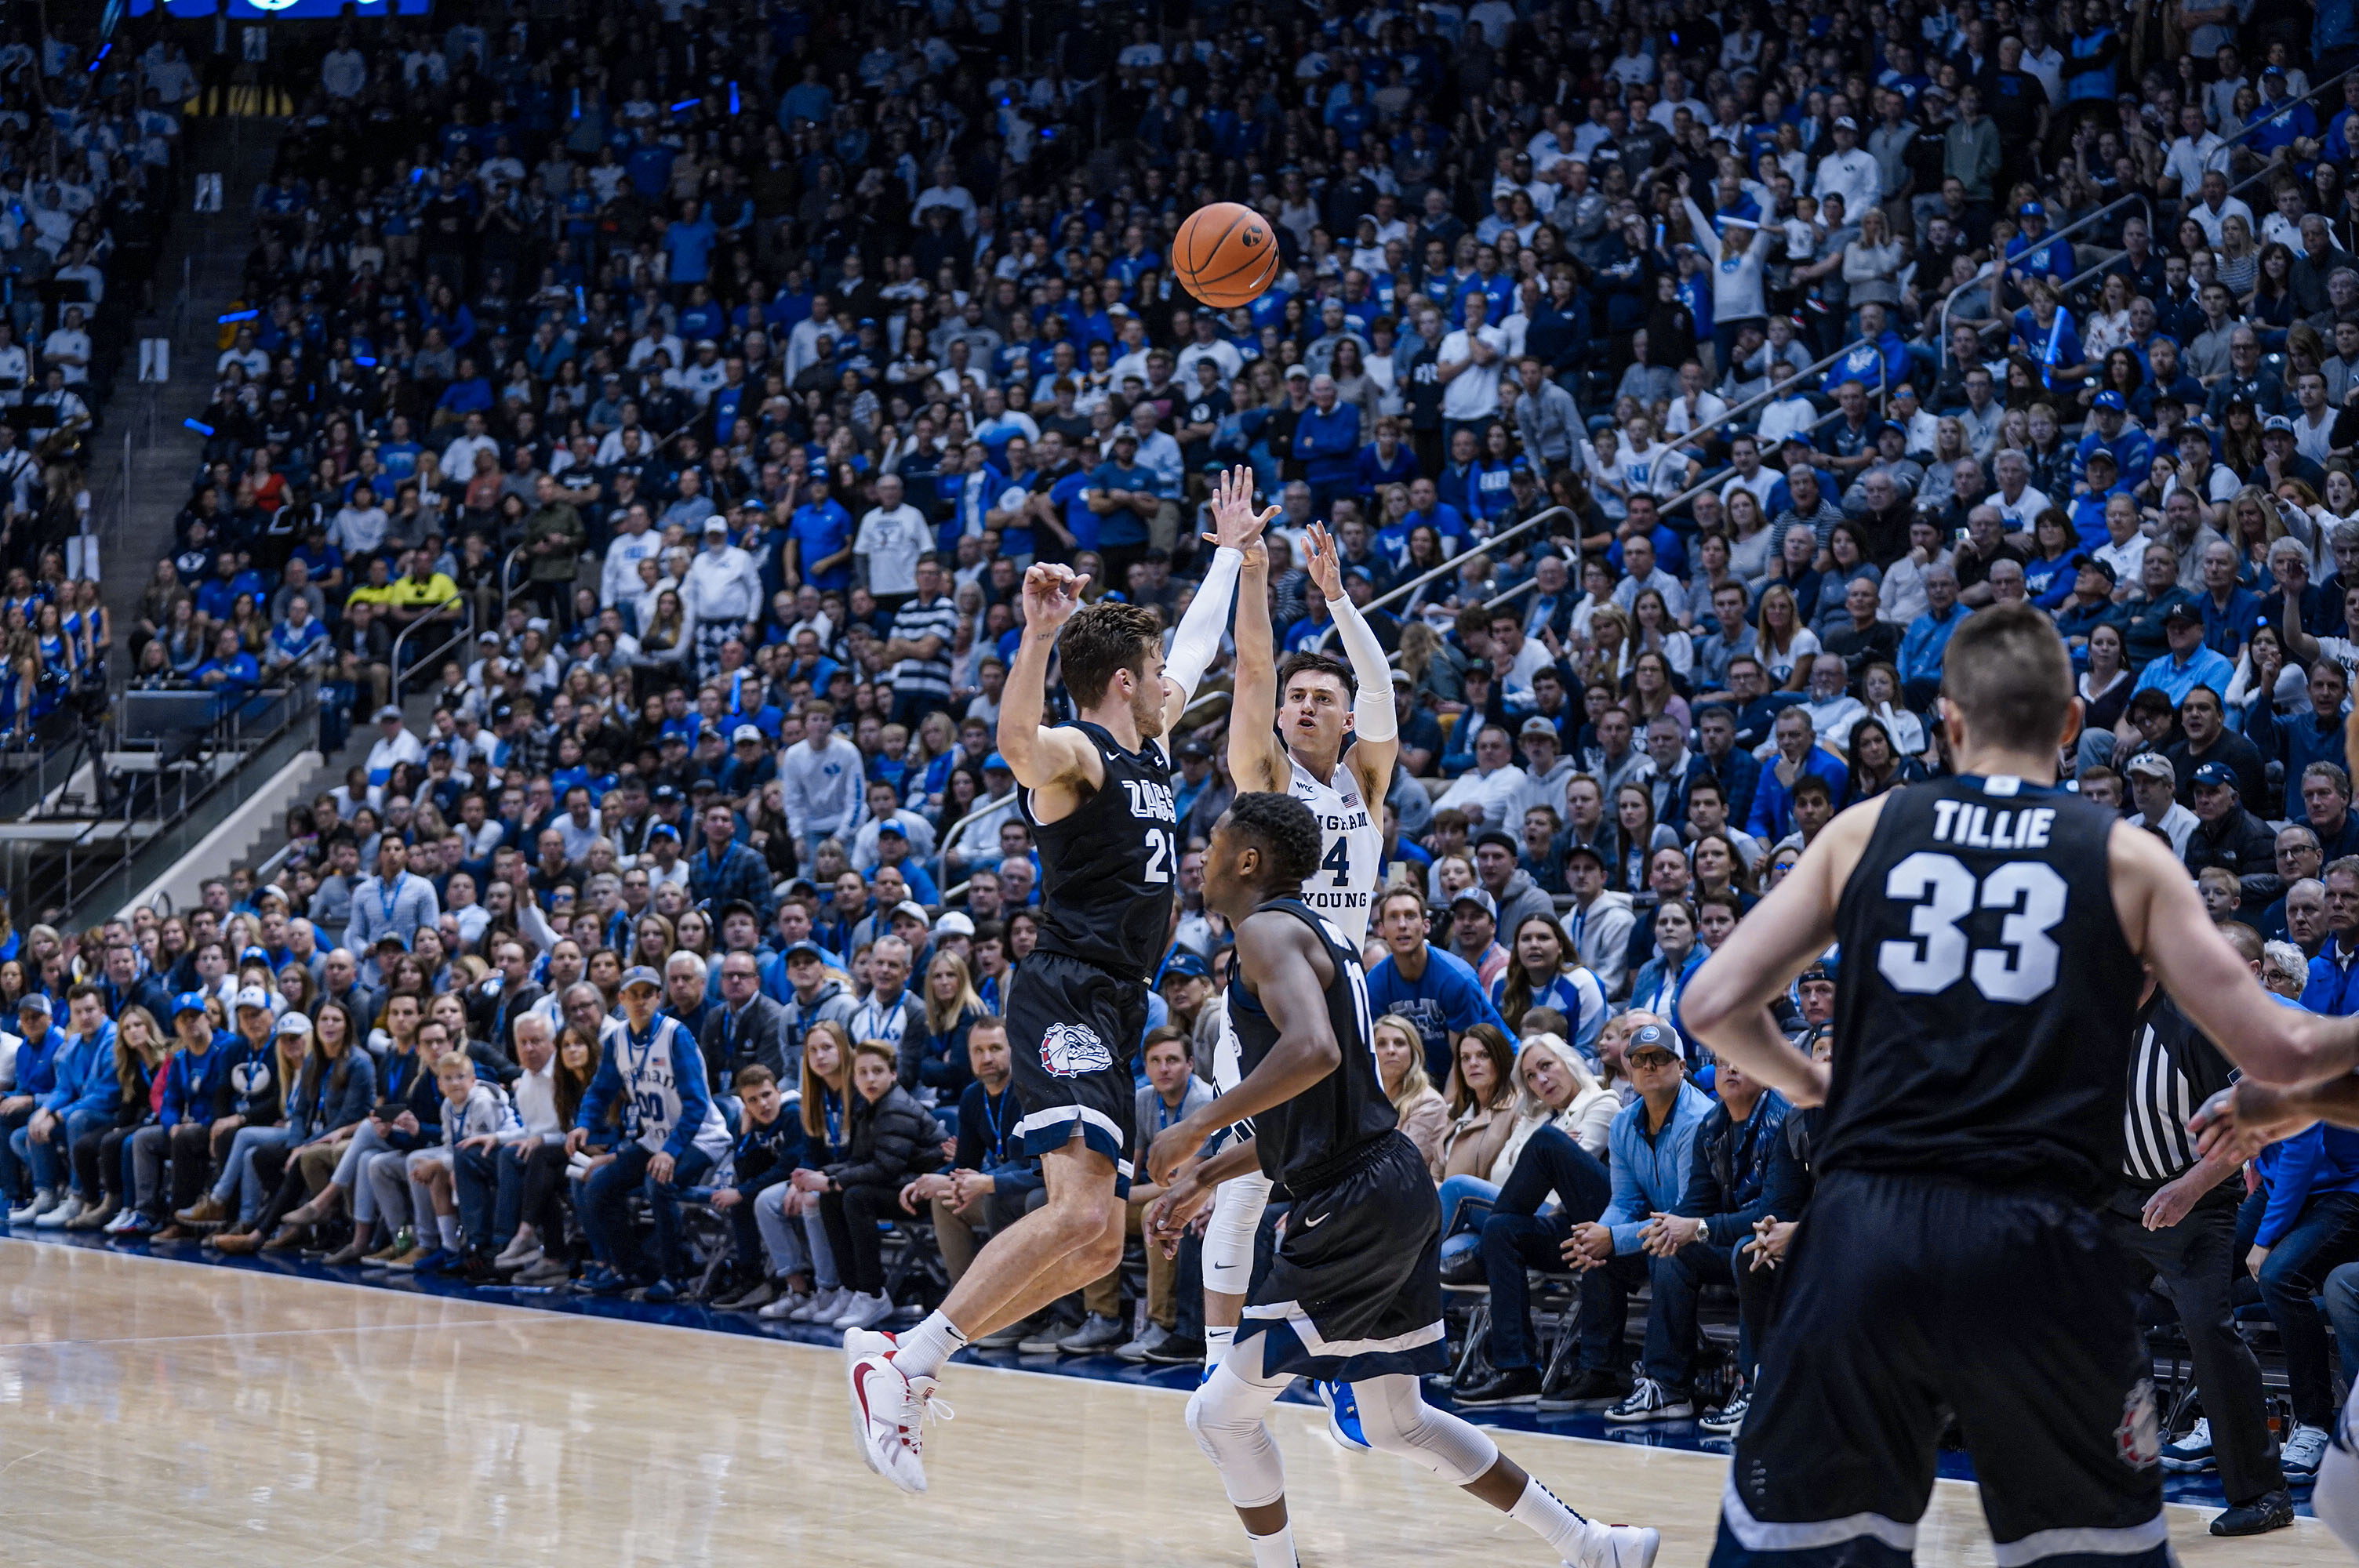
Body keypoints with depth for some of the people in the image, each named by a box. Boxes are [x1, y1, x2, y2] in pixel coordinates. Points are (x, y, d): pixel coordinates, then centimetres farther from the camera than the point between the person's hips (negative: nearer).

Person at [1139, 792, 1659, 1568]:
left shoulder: (1268, 930, -11)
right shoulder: (1318, 934, 19)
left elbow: (1312, 1051, -31)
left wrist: (1197, 1128, -23)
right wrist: (1204, 1177, 25)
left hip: (1353, 1209, -10)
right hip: (1393, 1186, 10)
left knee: (1221, 1414, -2)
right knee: (1398, 1425, 21)